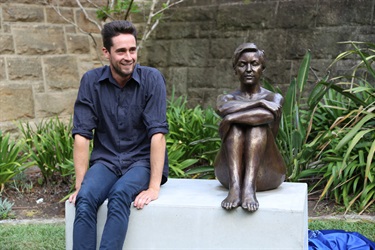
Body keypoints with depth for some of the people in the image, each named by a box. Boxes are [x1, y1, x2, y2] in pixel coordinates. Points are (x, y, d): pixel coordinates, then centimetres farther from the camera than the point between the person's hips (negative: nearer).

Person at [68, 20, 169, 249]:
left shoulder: (152, 79, -9)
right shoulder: (91, 81, -3)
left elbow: (158, 133, -15)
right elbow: (82, 134, -4)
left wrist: (154, 187, -22)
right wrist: (80, 184, -10)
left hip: (142, 161, -2)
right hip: (105, 160, 2)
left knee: (119, 196, -32)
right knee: (85, 199, -28)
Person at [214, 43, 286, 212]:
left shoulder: (274, 99, 12)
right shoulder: (226, 98, 14)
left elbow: (269, 115, -15)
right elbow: (222, 109, -13)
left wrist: (235, 114, -16)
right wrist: (259, 103, -14)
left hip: (265, 172, -1)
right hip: (229, 171, 1)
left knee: (259, 123, -25)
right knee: (235, 124, -23)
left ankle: (249, 187, -45)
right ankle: (235, 186, -44)